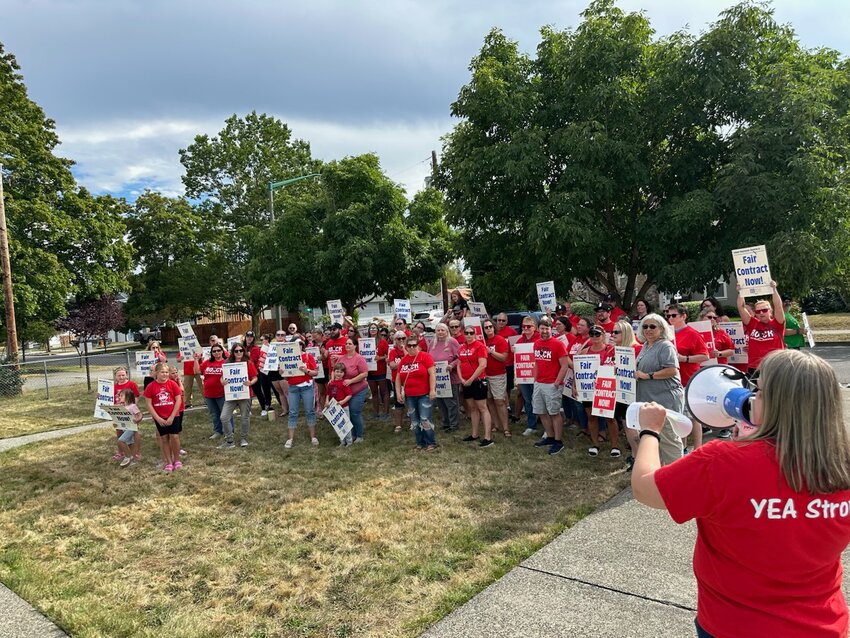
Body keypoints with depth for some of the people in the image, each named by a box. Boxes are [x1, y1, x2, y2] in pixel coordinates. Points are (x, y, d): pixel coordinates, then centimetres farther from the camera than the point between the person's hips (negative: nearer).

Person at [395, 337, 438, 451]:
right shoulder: (403, 360, 7)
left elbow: (432, 373, -13)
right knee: (414, 421, 11)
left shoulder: (425, 356, -8)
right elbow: (398, 378, 14)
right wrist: (398, 392, 7)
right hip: (409, 396, 6)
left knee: (425, 419, -5)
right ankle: (420, 443, 23)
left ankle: (431, 443, 10)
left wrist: (432, 390, -17)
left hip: (424, 395, -5)